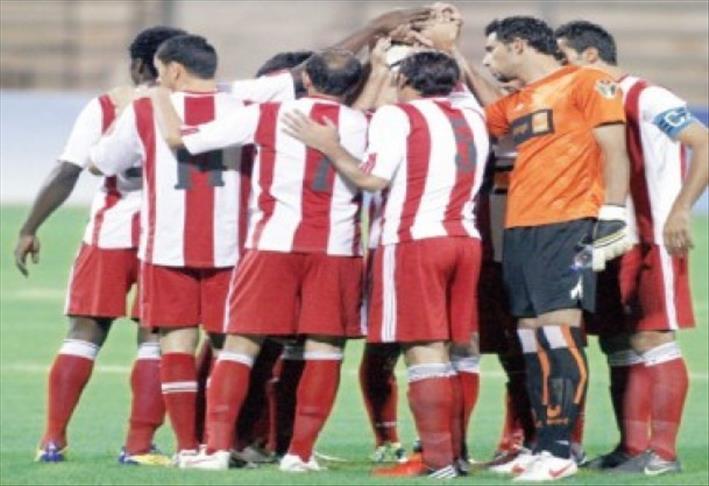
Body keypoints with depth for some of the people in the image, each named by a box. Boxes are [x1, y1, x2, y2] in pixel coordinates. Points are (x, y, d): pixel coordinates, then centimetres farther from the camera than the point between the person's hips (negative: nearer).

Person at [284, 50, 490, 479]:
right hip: (465, 238, 7)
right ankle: (454, 450, 12)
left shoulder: (398, 117, -3)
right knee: (452, 350, 12)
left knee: (424, 348, -7)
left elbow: (372, 178, -10)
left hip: (414, 239, -7)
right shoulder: (473, 121, 17)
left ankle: (437, 458, -12)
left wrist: (329, 147, 1)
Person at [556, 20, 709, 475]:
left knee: (653, 340, -8)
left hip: (653, 241, -9)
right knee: (620, 345, 8)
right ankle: (633, 446, 12)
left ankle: (664, 451, -7)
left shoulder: (647, 99, -11)